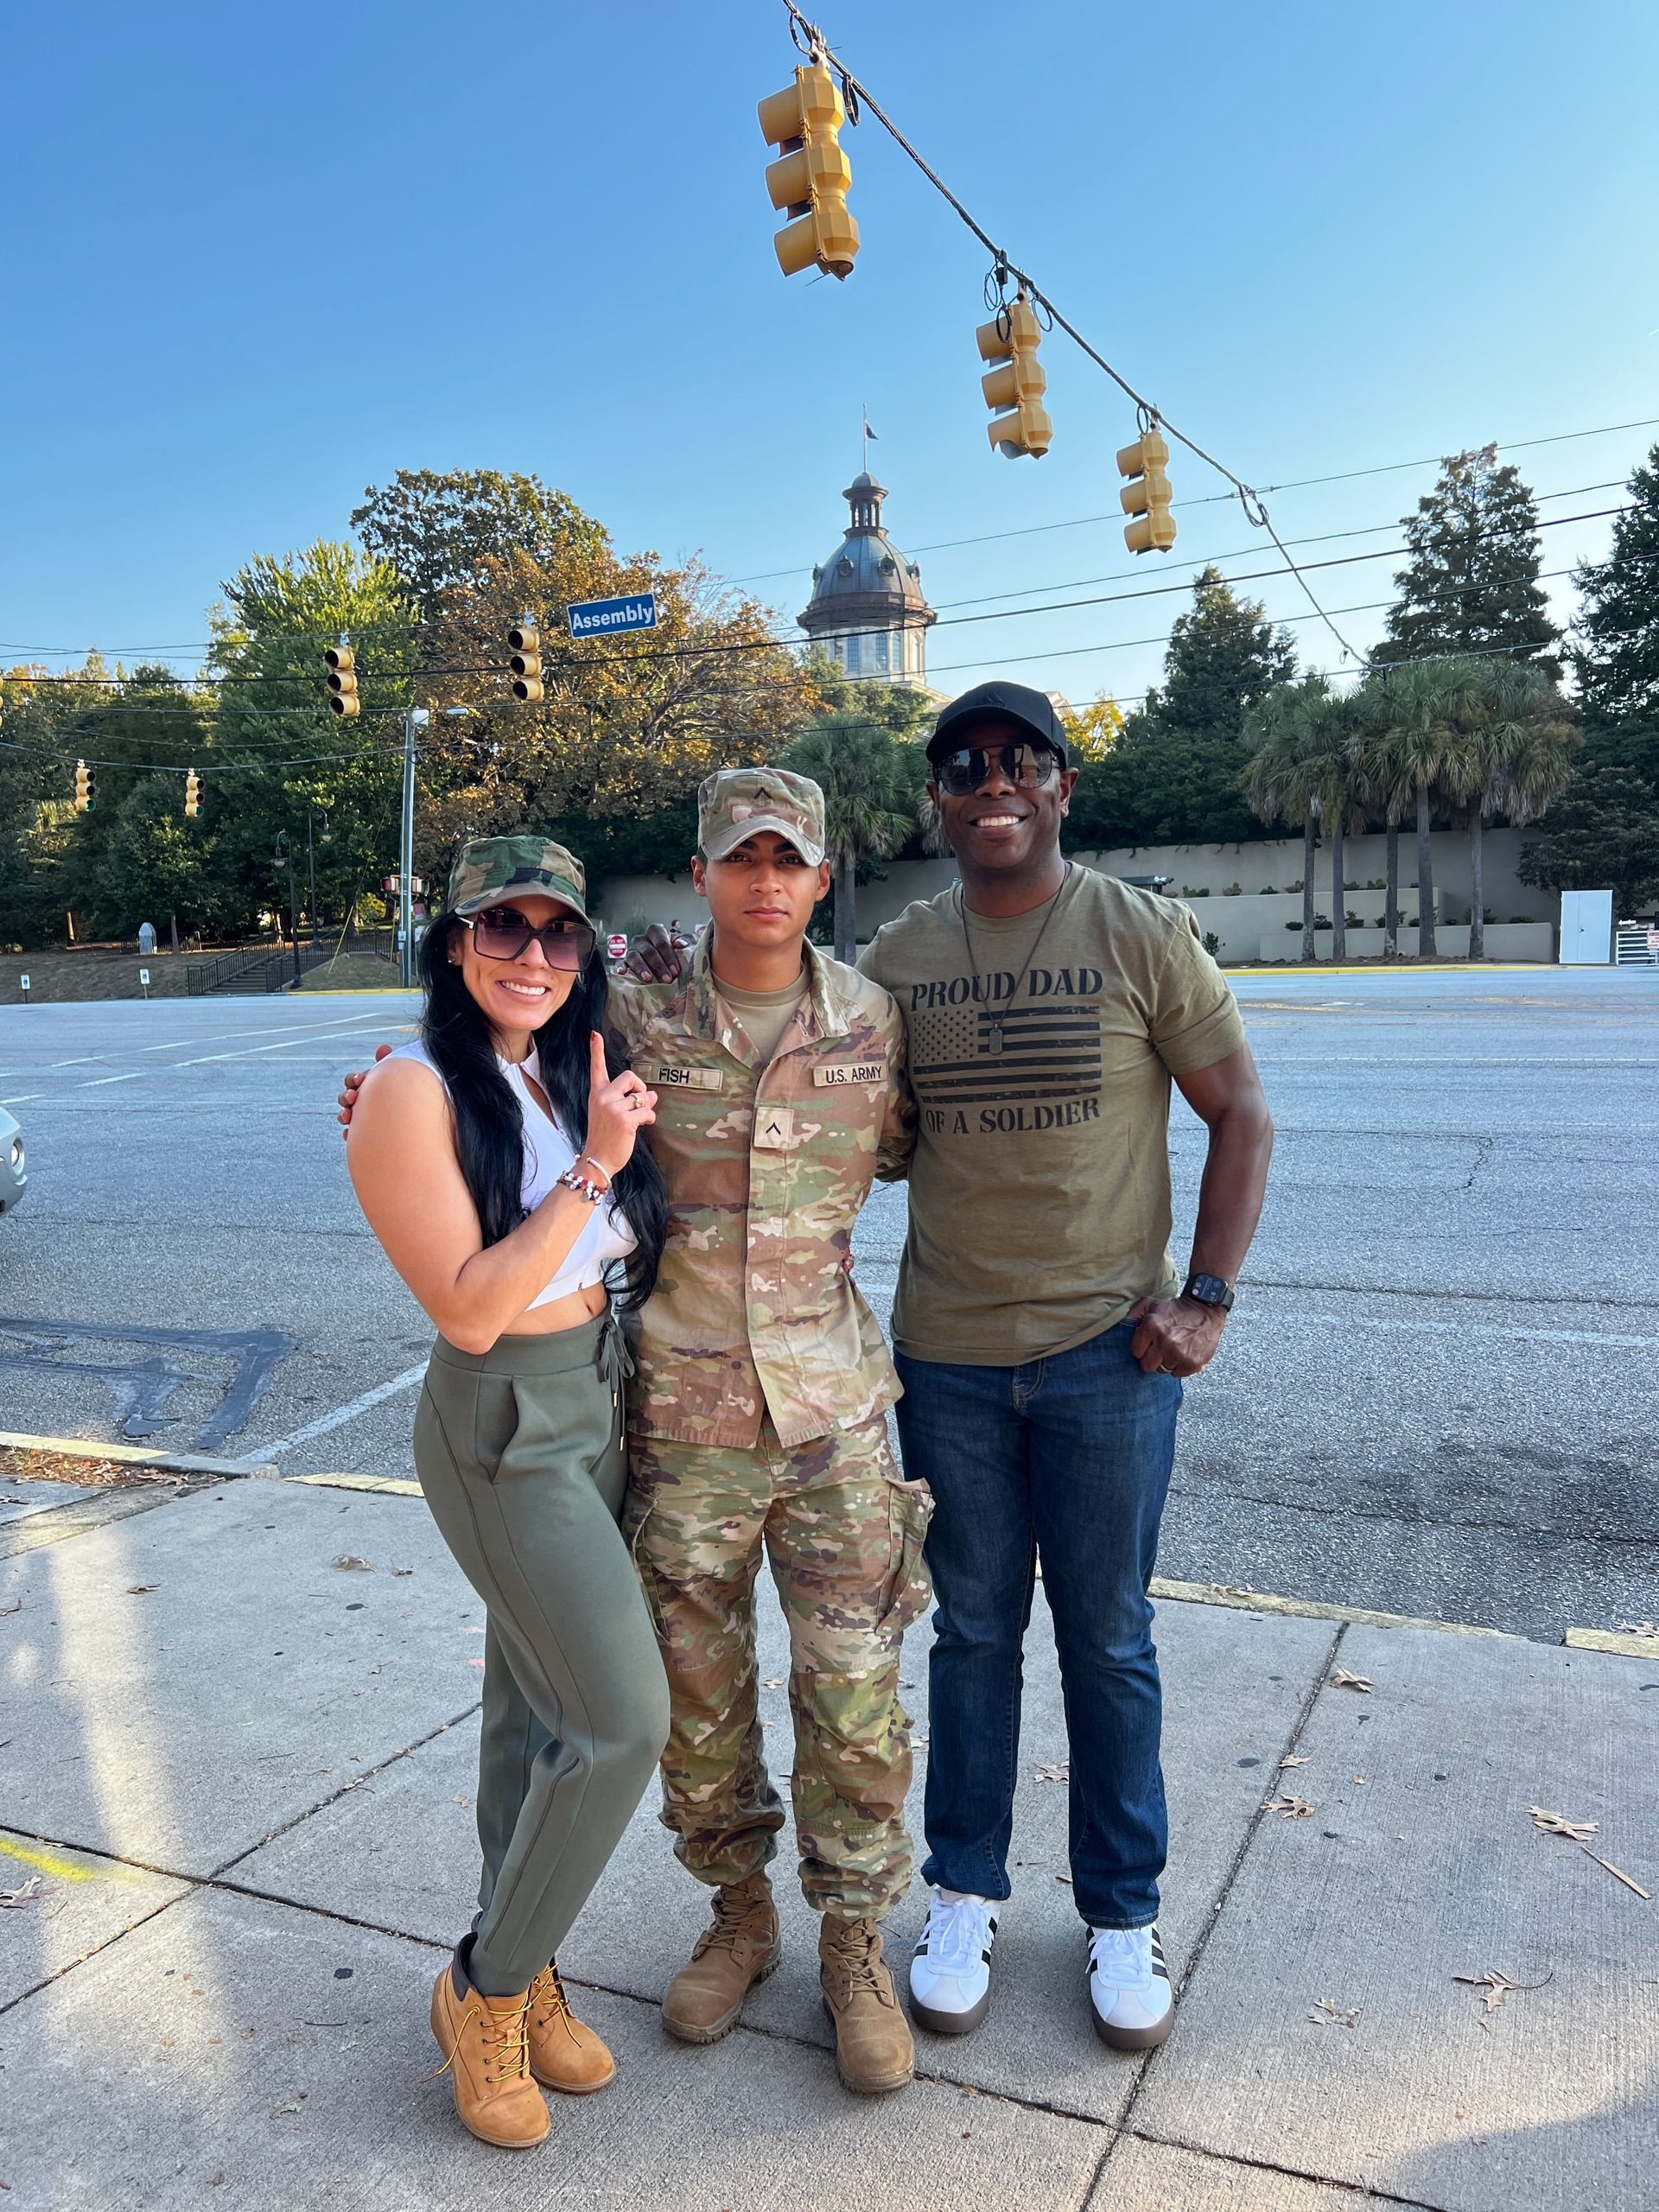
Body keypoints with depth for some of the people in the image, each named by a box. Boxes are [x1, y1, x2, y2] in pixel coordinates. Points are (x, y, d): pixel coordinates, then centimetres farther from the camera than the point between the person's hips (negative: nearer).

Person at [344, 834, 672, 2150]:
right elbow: (469, 1310, -21)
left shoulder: (573, 1075, 5)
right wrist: (593, 1169, -22)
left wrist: (620, 1145, -1)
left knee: (539, 1703, 18)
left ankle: (523, 1972, 36)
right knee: (624, 1719, -7)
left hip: (601, 1404, 7)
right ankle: (485, 1990, 17)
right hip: (505, 1426, -7)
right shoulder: (416, 1092, -17)